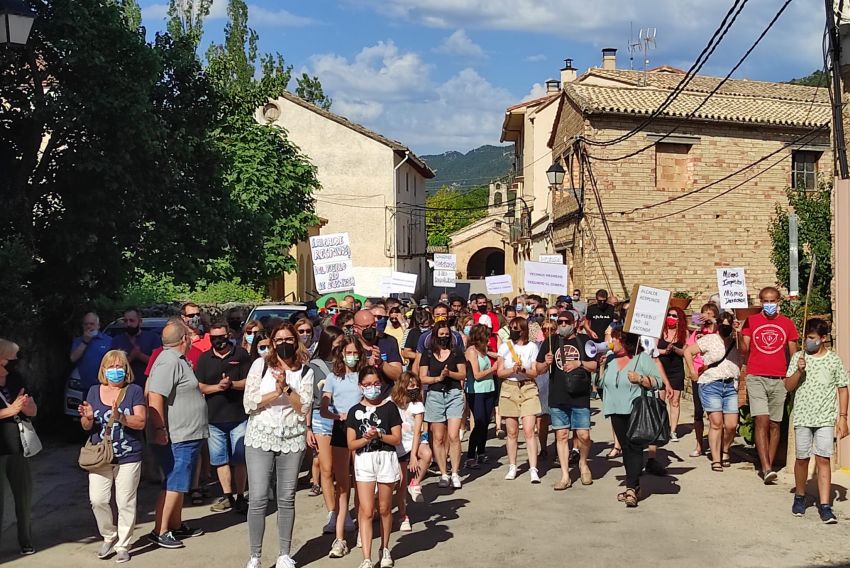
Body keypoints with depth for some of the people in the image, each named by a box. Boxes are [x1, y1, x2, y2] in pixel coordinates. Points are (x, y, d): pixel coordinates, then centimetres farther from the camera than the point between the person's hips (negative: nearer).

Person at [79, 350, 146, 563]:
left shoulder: (134, 391, -2)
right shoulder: (94, 391, 8)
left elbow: (140, 422, -9)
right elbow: (87, 427, 9)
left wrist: (120, 417, -27)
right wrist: (87, 417, -14)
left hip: (128, 458, -3)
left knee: (125, 502, 1)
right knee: (98, 500, -2)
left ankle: (123, 545, 16)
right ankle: (109, 537, 21)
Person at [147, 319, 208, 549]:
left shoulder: (178, 360, 13)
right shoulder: (169, 362, -20)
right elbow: (154, 398, -26)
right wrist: (160, 429, -25)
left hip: (187, 436, 10)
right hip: (176, 438, -10)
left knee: (179, 483, 17)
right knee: (173, 485, -4)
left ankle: (176, 526, 27)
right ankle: (159, 532, 4)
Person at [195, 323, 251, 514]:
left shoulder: (241, 355, 1)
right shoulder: (204, 359, 7)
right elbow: (199, 387, 2)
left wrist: (232, 384, -20)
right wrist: (218, 387, -15)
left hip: (239, 416, -2)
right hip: (214, 418, 3)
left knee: (240, 459, 3)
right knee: (220, 460, 8)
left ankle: (240, 497, 13)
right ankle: (227, 496, 18)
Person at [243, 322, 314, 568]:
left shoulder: (305, 371, 4)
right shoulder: (260, 365, 1)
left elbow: (304, 409, -5)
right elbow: (249, 404, -5)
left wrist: (286, 387, -16)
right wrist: (277, 392, -14)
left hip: (292, 440, 1)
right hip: (260, 439, -1)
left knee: (287, 500, 7)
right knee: (258, 499, -4)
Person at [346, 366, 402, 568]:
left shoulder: (389, 407, -1)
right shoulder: (355, 411, 1)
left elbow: (397, 439, -3)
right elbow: (351, 444, 0)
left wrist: (379, 435, -17)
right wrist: (366, 438, -17)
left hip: (386, 459, 0)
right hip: (364, 460, 0)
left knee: (384, 508, 11)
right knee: (366, 510, -4)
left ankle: (385, 549, 30)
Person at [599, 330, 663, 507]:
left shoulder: (643, 358, -3)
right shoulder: (610, 359, 13)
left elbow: (658, 382, -6)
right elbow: (602, 383, 20)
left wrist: (640, 379, -19)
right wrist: (602, 366, 9)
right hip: (617, 412, 6)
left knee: (634, 448, -10)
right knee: (626, 449, 9)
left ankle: (631, 488, -13)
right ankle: (634, 488, 17)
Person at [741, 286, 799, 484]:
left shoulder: (787, 323, 10)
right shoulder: (751, 321, 6)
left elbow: (793, 353, 12)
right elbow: (745, 348, 1)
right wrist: (738, 334, -17)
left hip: (779, 379, 2)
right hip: (756, 378, -2)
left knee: (774, 424, 6)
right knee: (761, 421, -12)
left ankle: (769, 466, 16)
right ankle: (766, 468, -14)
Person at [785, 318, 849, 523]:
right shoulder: (798, 357, 3)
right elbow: (788, 387, 3)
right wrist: (798, 371, -15)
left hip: (826, 419, -1)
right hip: (802, 417, 1)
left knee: (823, 459, -6)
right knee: (802, 458, 7)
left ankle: (825, 506, -4)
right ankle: (800, 497, 27)